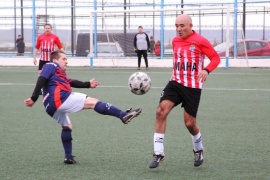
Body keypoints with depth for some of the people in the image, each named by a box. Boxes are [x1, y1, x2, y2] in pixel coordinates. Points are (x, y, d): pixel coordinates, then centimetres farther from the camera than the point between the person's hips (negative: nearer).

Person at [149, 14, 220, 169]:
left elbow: (216, 58, -8)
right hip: (176, 83, 4)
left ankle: (199, 150, 34)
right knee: (161, 111, -17)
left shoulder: (200, 41, -10)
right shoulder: (175, 41, 8)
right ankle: (158, 153, -12)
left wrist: (206, 70, -25)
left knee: (190, 123, 1)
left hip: (193, 87, -4)